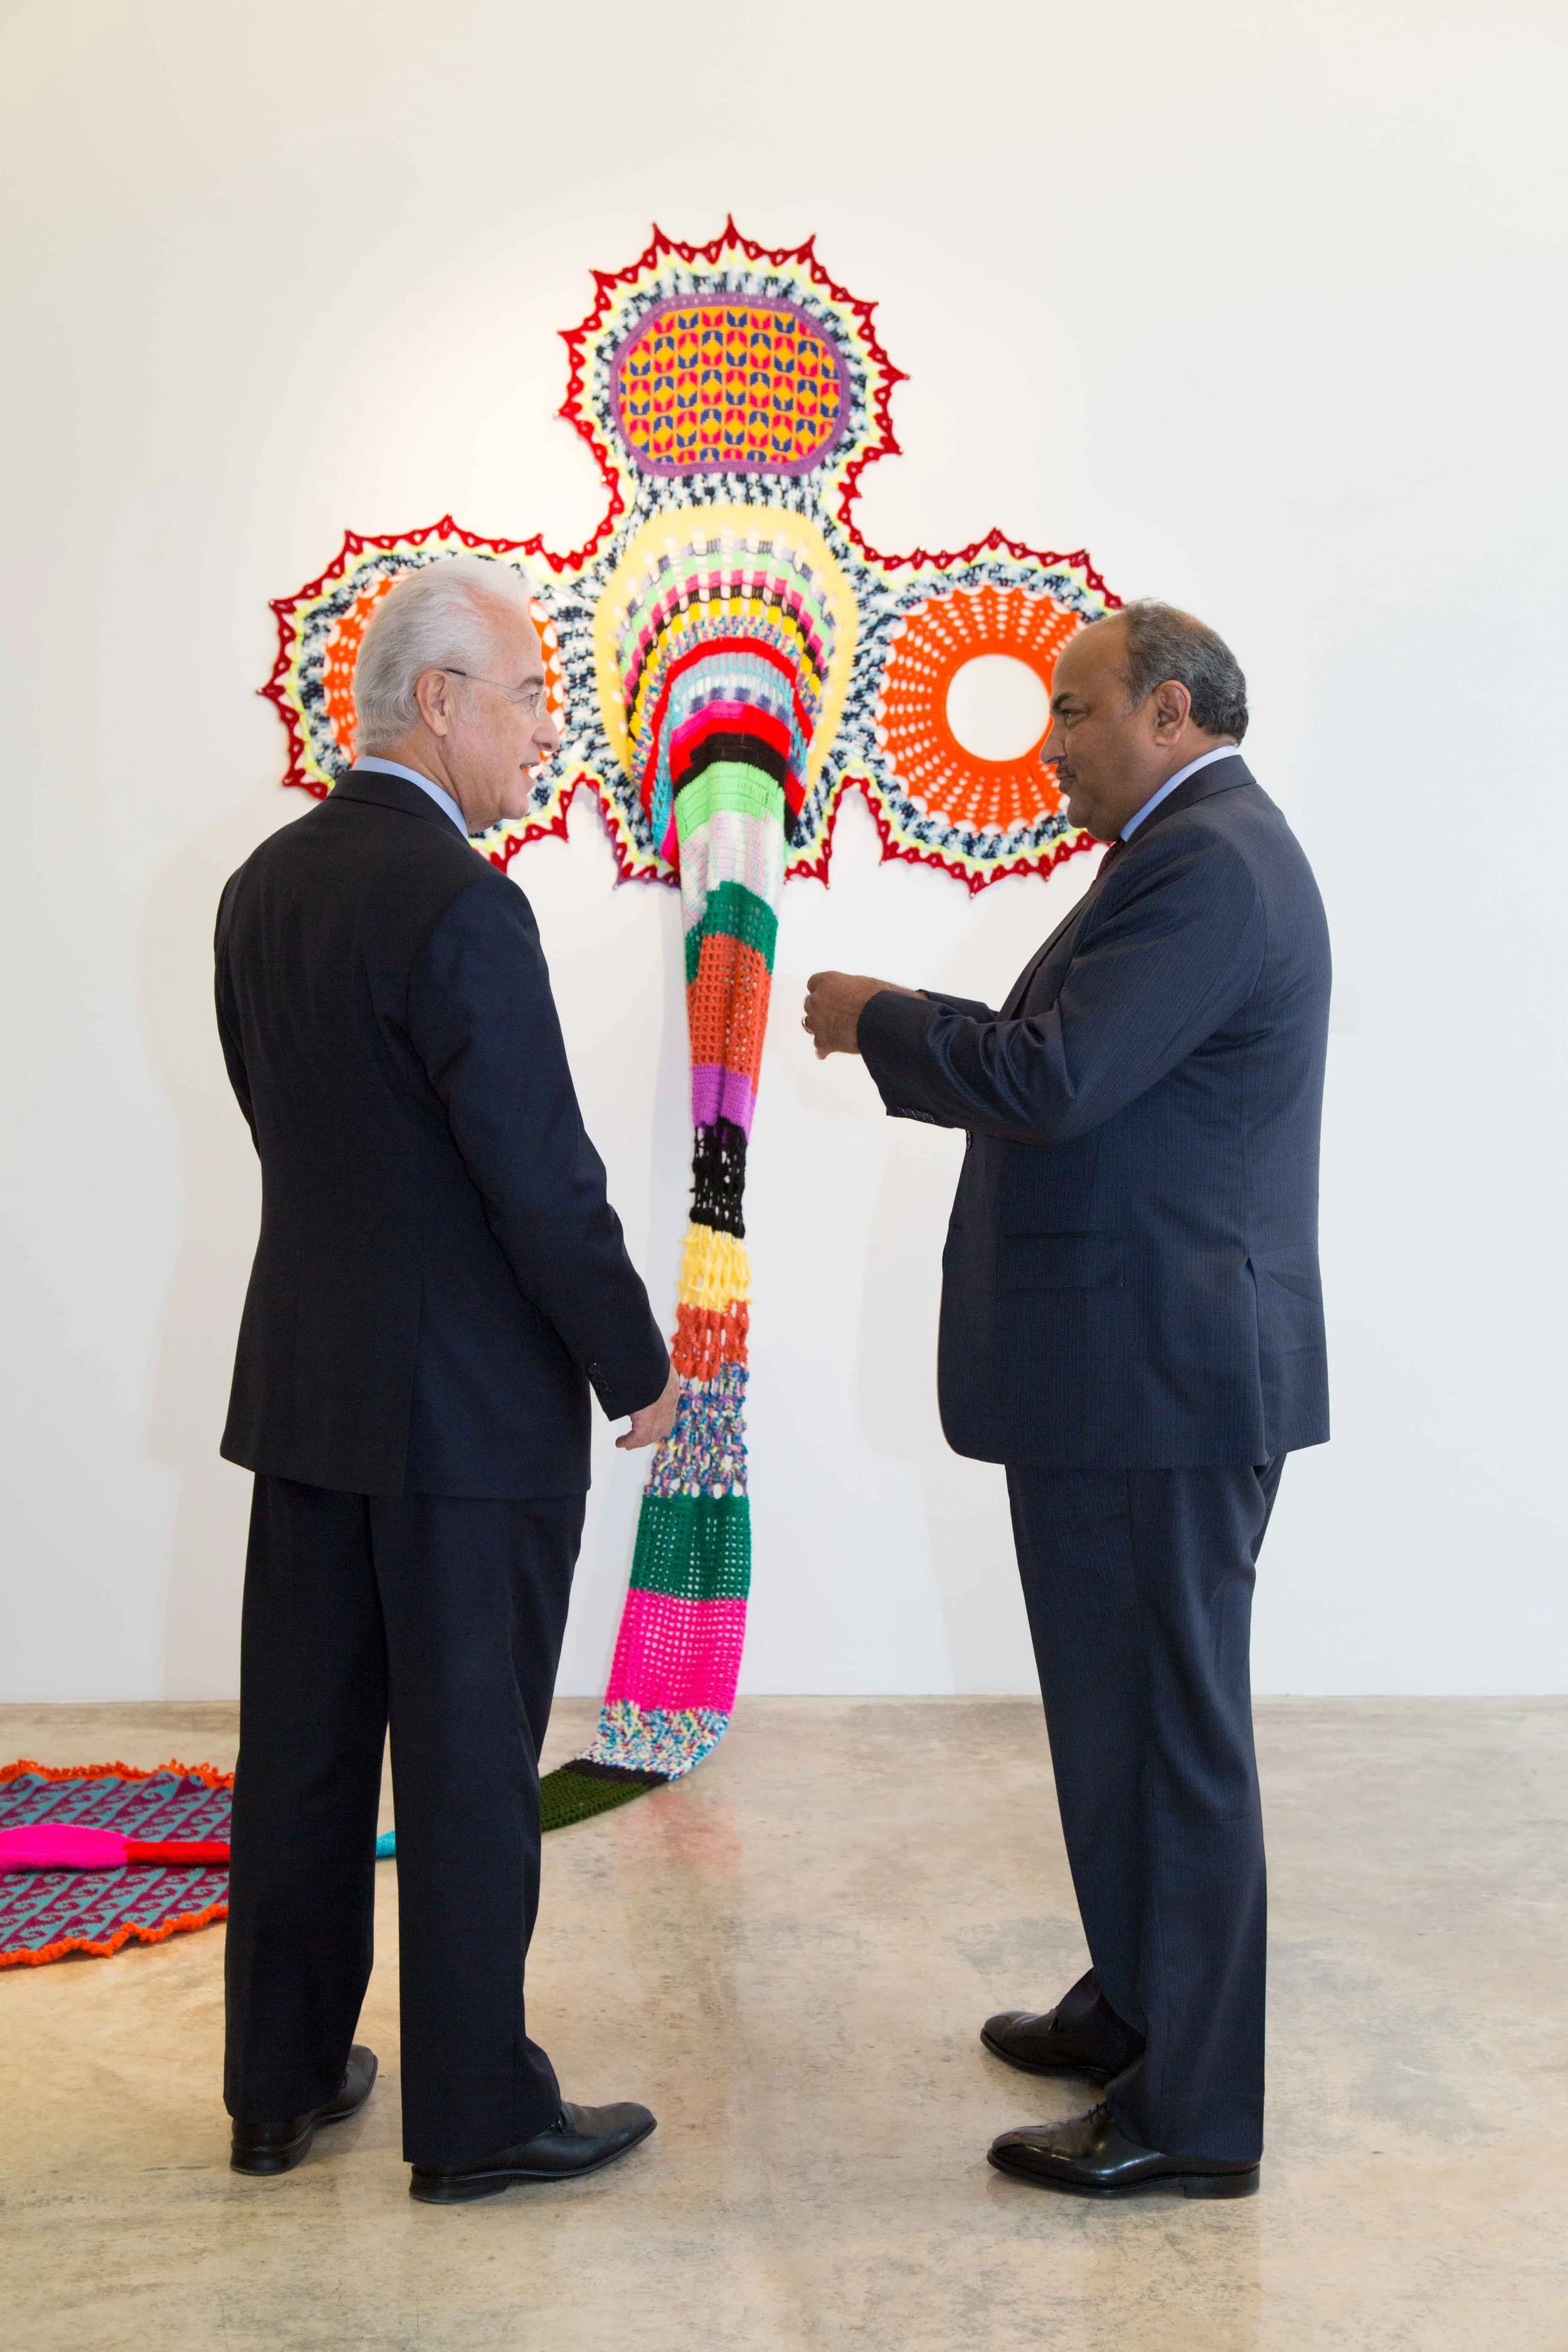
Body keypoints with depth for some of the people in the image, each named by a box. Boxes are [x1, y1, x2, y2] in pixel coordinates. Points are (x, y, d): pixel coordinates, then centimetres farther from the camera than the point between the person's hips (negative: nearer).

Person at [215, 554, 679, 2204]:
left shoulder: (265, 884, 7)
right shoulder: (459, 901, -19)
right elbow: (544, 1174, -19)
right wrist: (637, 1369, -7)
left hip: (302, 1380, 8)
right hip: (468, 1400, -8)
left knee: (301, 1743, 15)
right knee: (469, 1760, 5)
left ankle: (281, 2082, 30)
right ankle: (475, 2113, 20)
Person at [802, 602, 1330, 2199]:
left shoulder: (1206, 865, -18)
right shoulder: (1198, 850, 17)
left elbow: (1054, 1078, -26)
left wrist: (880, 1019, -12)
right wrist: (911, 1040, 7)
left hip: (1161, 1378, -11)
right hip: (1139, 1366, 11)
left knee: (1169, 1726, 0)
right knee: (1129, 1707, 21)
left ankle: (1192, 2113, 14)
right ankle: (1140, 2005, 38)